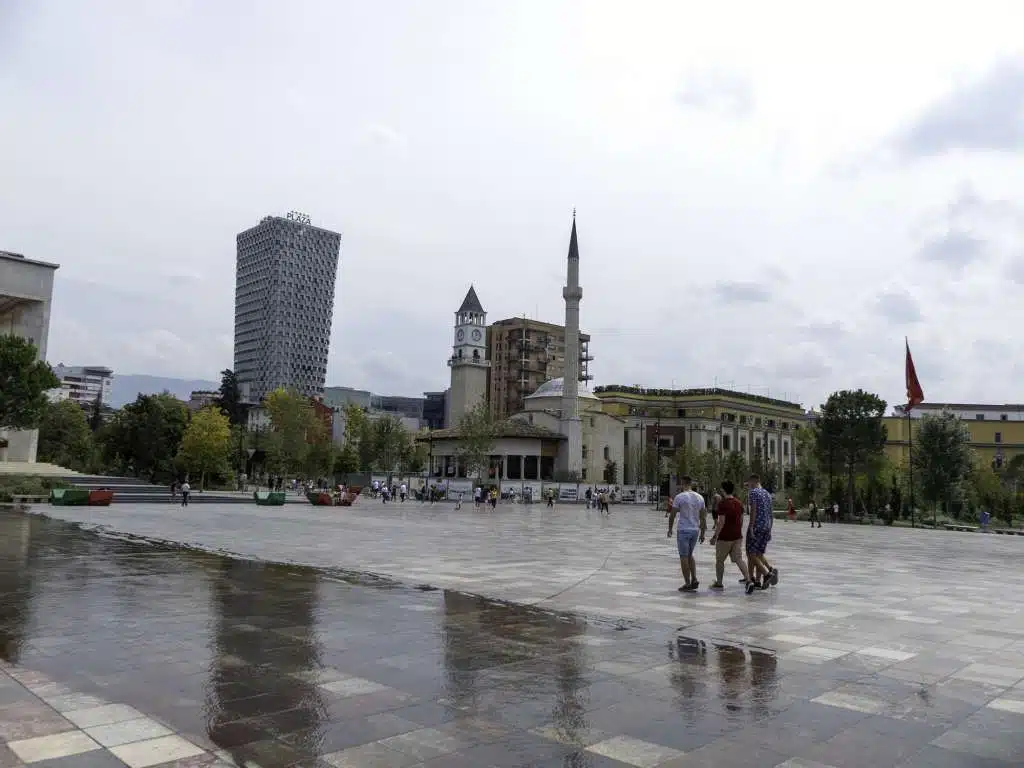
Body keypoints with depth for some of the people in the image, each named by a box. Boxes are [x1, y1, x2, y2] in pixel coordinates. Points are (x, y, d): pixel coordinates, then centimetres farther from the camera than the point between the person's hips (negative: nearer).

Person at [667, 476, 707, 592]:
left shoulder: (679, 497, -10)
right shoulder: (700, 497, 6)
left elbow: (672, 515, -6)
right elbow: (703, 517, 8)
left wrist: (670, 529, 6)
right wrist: (702, 533, 15)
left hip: (683, 530, -5)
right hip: (695, 530, 5)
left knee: (684, 557, 2)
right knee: (689, 555, 19)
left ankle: (687, 584, 3)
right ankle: (694, 580, 10)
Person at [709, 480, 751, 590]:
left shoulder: (722, 503, -15)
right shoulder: (738, 503, 7)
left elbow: (721, 522, -18)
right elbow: (741, 520, 14)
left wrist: (714, 536, -13)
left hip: (724, 537, -6)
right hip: (737, 536, 6)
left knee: (719, 560, 9)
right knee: (738, 559, 4)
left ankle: (719, 583, 18)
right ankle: (748, 580, -11)